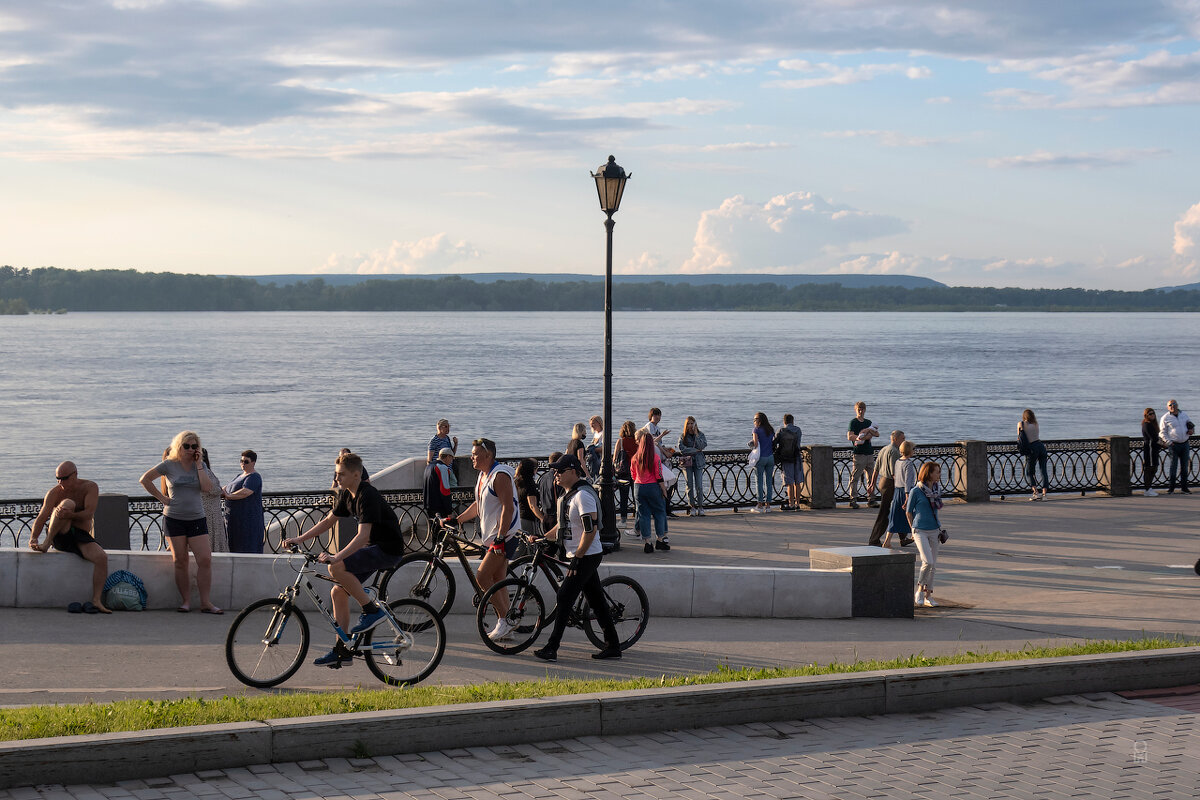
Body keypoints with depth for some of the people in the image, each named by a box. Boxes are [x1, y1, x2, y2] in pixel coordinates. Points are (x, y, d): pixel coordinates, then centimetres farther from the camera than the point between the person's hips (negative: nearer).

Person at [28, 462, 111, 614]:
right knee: (68, 503, -28)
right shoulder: (55, 492, -2)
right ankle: (47, 543, -29)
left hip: (81, 537, 1)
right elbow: (41, 517, -10)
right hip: (59, 536, -1)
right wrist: (33, 538, -28)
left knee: (102, 557, -28)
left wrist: (71, 515, -36)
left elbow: (89, 514, -16)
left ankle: (96, 601, -29)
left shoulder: (90, 487, -3)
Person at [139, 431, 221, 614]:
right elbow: (145, 479, 4)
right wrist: (161, 497, -1)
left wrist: (198, 465, -7)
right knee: (180, 562, 2)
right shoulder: (169, 465, 0)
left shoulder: (200, 465, 7)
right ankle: (186, 601, 11)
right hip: (174, 518, -2)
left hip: (196, 518, 2)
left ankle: (205, 602, -2)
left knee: (205, 559, -8)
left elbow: (206, 487, -7)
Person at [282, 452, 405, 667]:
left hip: (388, 549, -9)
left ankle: (372, 610, -13)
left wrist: (337, 556, -38)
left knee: (337, 568, -25)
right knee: (338, 592, 4)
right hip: (373, 547, 9)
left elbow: (363, 535, -30)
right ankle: (341, 650, 11)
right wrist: (300, 538, 9)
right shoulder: (346, 494, 7)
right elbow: (329, 521, 18)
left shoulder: (367, 495, -22)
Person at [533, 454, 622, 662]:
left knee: (564, 599, -11)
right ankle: (613, 646, 16)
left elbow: (590, 529, -23)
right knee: (596, 601, 11)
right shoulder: (568, 494, 14)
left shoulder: (583, 495, -18)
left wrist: (577, 558, -22)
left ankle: (551, 649, -11)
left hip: (586, 557, -10)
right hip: (583, 557, 10)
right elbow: (563, 524, 25)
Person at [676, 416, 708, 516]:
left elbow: (701, 446, -10)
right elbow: (681, 449, -9)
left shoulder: (700, 434, 6)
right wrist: (695, 450, -10)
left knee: (699, 485, -7)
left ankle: (700, 507, -2)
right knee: (690, 485, -1)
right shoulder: (682, 436, 4)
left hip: (698, 462, 0)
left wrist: (696, 434, -11)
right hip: (687, 462, 0)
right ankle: (692, 507, 5)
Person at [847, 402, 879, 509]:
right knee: (855, 477, -7)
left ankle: (871, 500, 12)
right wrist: (864, 437, -16)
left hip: (869, 453, 6)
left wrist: (869, 430, -7)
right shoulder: (853, 422, 0)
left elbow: (877, 434, 12)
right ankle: (853, 500, -4)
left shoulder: (868, 422, 18)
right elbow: (849, 437, -13)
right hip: (859, 453, -6)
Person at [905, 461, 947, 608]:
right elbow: (908, 512, 1)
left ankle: (928, 596, 15)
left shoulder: (935, 491, 9)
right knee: (928, 561, -19)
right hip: (920, 531, -6)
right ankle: (919, 591, -2)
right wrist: (914, 529, 6)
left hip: (934, 531, 6)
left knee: (932, 565, 6)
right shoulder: (916, 491, -8)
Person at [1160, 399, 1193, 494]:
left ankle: (1184, 487, 14)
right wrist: (1169, 442, -13)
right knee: (1173, 466, -6)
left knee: (1184, 467, 7)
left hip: (1185, 444, 4)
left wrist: (1190, 431, 2)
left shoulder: (1184, 415, 11)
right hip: (1174, 445, -4)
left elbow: (1190, 425, 25)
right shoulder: (1165, 418, -2)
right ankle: (1171, 488, 0)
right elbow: (1162, 432, -2)